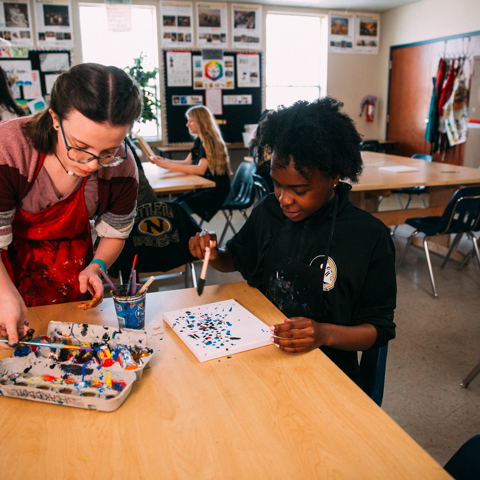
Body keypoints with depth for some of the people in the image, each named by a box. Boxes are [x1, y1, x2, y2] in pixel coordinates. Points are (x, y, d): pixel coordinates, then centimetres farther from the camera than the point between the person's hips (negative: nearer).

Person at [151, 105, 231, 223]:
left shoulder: (210, 141, -15)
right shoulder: (199, 140, 13)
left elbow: (200, 169, -25)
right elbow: (187, 163, 13)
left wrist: (168, 165, -26)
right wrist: (164, 161, -1)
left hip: (217, 190, -9)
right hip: (203, 187, 9)